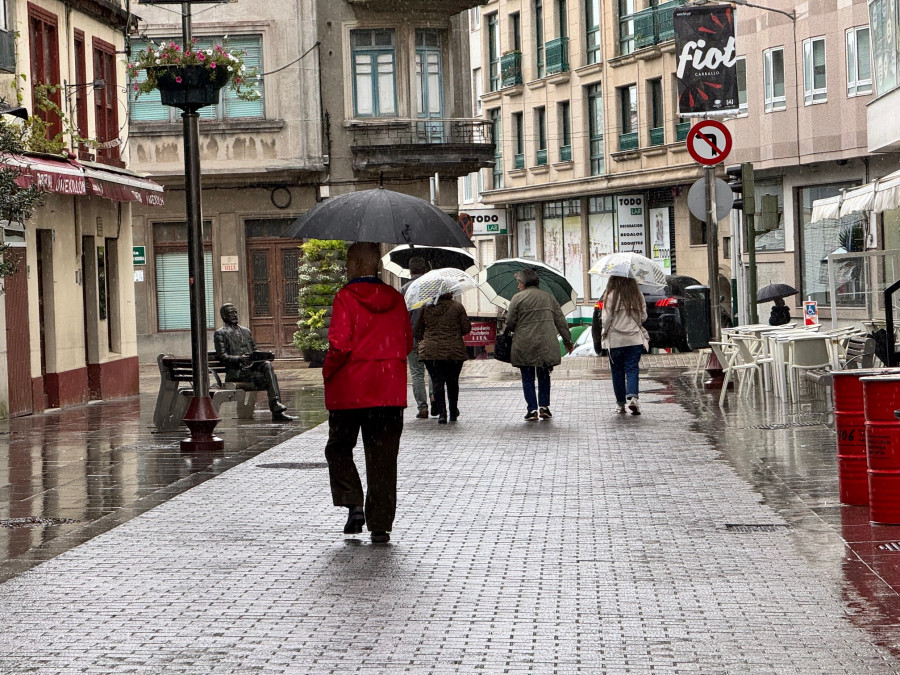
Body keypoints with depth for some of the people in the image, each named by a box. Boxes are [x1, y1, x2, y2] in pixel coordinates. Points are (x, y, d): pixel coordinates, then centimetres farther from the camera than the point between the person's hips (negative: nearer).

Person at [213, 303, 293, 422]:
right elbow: (222, 357, -5)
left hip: (251, 366, 5)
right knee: (268, 377, -27)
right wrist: (239, 358, -23)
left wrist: (265, 355, 3)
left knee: (267, 365, -28)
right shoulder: (220, 334, 5)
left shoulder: (246, 331, 27)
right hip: (236, 372, -5)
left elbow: (254, 350, 26)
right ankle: (276, 412, -28)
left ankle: (276, 403, -36)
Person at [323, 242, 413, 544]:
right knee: (383, 459, 7)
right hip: (389, 391, 4)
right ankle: (380, 525, 6)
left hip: (349, 391, -4)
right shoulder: (395, 299, 5)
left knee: (338, 449, 15)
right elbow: (407, 344, 9)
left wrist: (328, 372, -1)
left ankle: (354, 505, -2)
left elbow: (340, 344, -16)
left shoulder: (346, 297, -9)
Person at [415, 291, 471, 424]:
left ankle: (441, 412, -11)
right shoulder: (457, 307, -4)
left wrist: (422, 341, 25)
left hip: (430, 351, 0)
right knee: (452, 381, 14)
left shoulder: (426, 308, 1)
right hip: (454, 351, 0)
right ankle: (453, 413, 24)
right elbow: (466, 328, -3)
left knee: (437, 382, 2)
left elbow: (418, 330, 6)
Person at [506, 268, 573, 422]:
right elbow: (560, 321, 11)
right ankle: (544, 406, 8)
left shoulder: (518, 298, -3)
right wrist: (568, 341, 18)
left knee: (527, 378, 5)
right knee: (544, 376, 16)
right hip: (546, 345, 3)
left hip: (524, 346, -3)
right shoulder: (548, 297, 10)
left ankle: (532, 409, -1)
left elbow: (510, 324, -5)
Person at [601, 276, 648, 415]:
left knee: (618, 372, 9)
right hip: (635, 339, 2)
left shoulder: (611, 296, -10)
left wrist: (605, 332, 10)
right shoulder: (638, 296, 0)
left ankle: (620, 403, 13)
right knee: (632, 370, 2)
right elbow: (643, 317, 6)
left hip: (615, 340, -2)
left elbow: (606, 319, -8)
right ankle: (632, 397, -21)